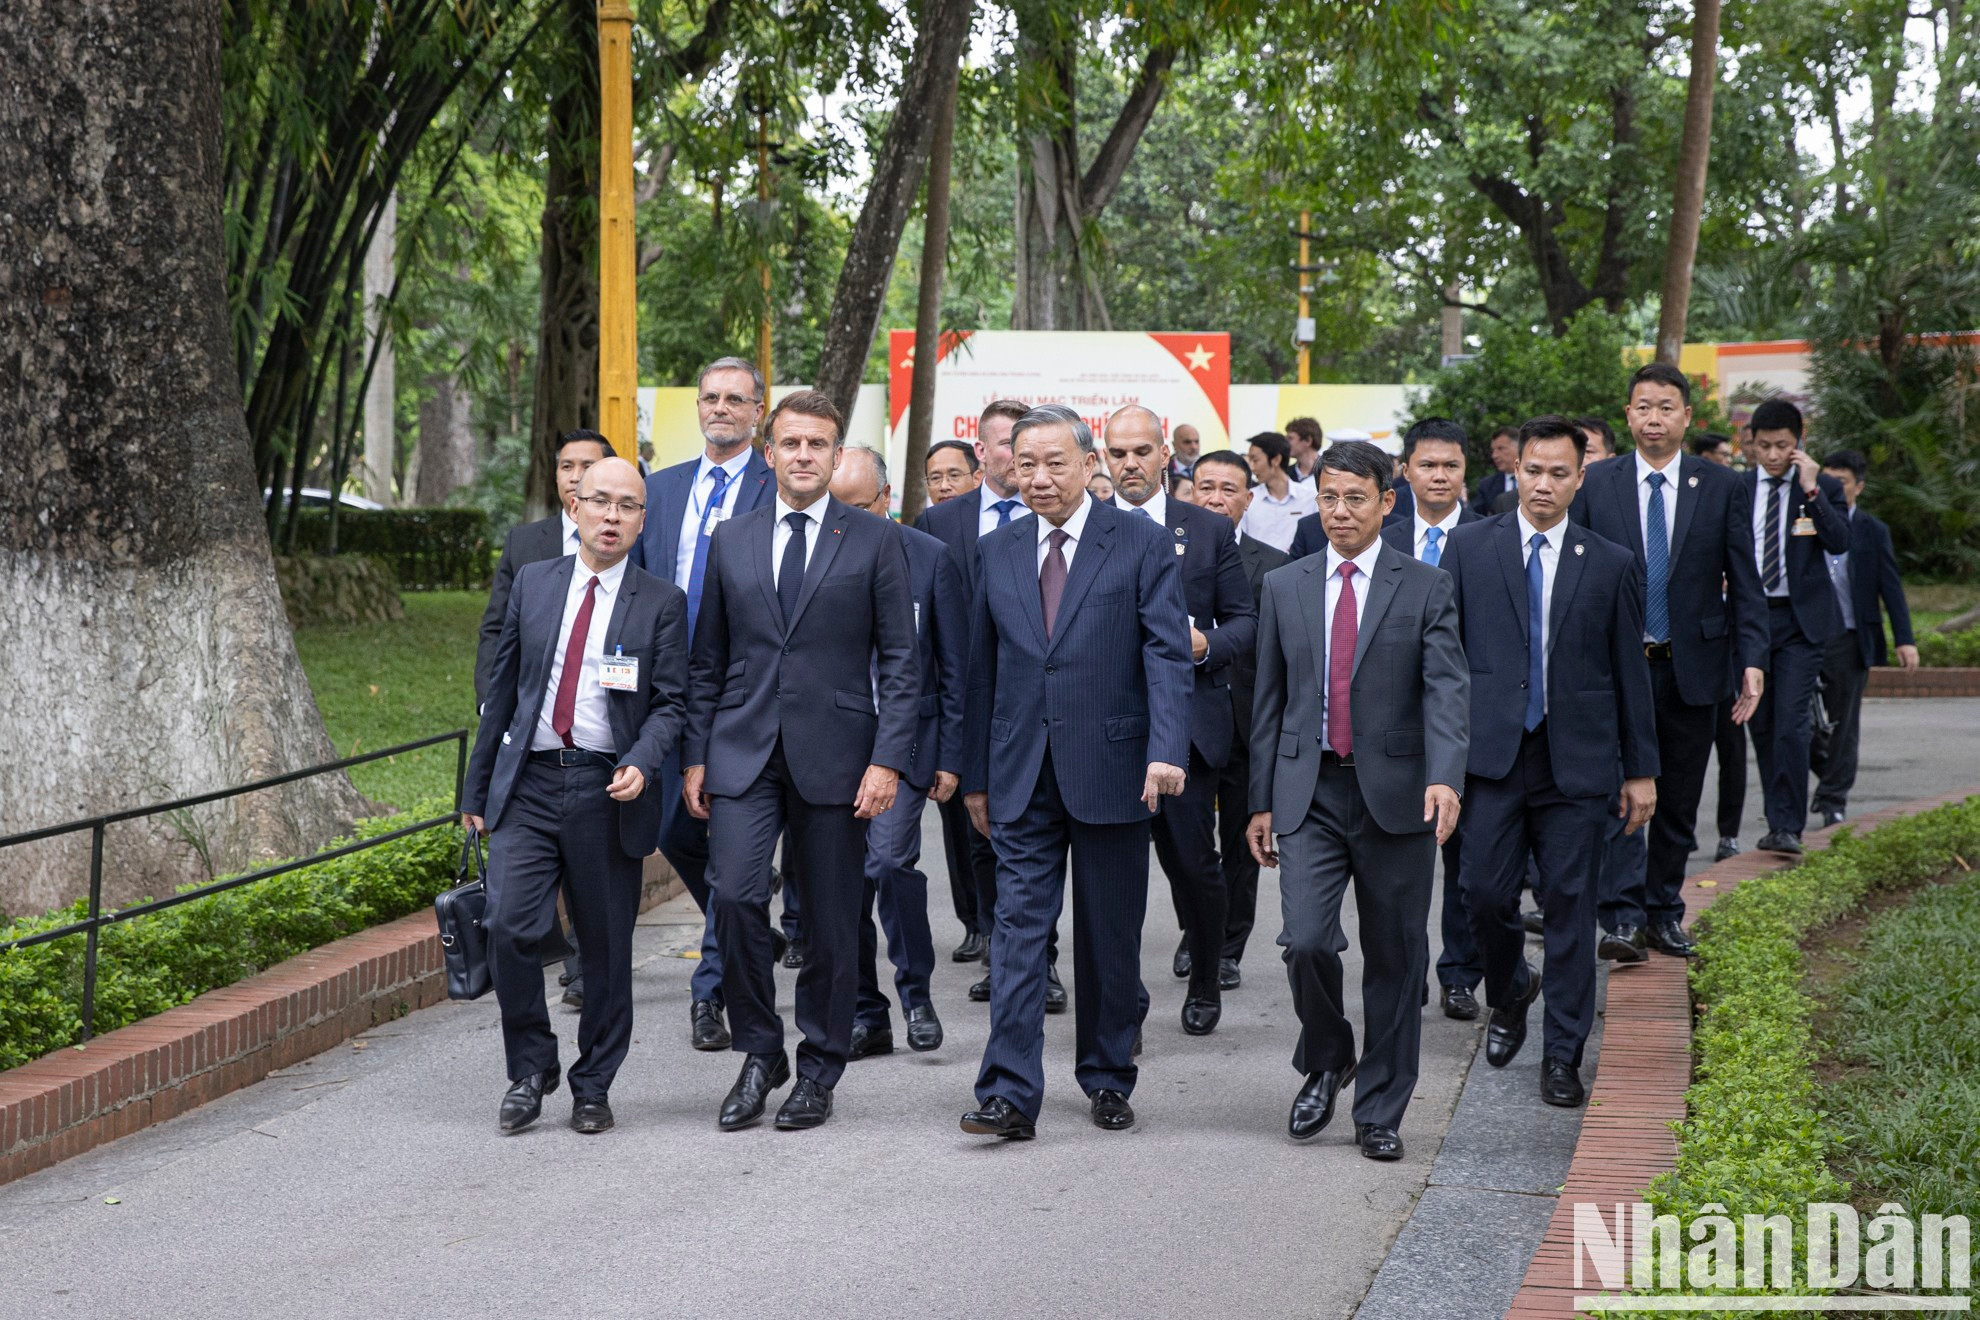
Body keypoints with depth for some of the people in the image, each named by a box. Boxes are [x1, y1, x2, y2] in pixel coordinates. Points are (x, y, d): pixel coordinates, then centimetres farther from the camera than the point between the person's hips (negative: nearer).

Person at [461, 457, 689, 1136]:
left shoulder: (661, 602, 3)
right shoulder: (533, 583, 10)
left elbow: (669, 704, 0)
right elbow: (502, 689, 14)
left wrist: (640, 763, -20)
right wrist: (477, 786, 14)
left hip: (608, 792, -1)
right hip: (528, 782, 1)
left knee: (606, 947, 4)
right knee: (510, 927, -11)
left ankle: (593, 1087, 19)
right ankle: (531, 1068, 8)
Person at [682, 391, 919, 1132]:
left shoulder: (874, 543, 2)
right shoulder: (731, 542, 11)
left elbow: (899, 662, -1)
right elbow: (708, 661, 14)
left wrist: (888, 760, -10)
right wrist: (695, 755, 7)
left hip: (834, 757, -2)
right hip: (743, 753, 2)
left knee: (831, 919, 3)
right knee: (734, 895, -13)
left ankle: (819, 1070, 18)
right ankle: (760, 1054, 5)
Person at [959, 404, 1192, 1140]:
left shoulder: (1141, 545, -2)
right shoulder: (998, 552, 10)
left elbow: (1167, 653, -9)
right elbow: (983, 667, 14)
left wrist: (1167, 750, -23)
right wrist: (976, 774, 13)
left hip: (1109, 769, -2)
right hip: (1023, 775, 3)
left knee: (1111, 936, 8)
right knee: (1018, 927, -4)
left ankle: (1107, 1079, 22)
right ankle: (1010, 1095, -7)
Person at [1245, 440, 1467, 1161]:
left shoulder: (1426, 587, 1)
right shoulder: (1284, 587, 9)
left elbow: (1446, 689, -10)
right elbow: (1268, 700, 12)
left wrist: (1444, 777, -26)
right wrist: (1260, 800, 9)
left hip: (1395, 795, -1)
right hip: (1310, 795, 1)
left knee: (1395, 959, 4)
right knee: (1307, 941, -13)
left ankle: (1380, 1112, 17)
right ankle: (1324, 1064, 15)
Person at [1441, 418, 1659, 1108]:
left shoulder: (1611, 564, 7)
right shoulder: (1470, 547, 6)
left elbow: (1631, 672, 9)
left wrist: (1641, 769, 8)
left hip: (1577, 762, 0)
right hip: (1493, 753, 0)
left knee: (1570, 906, 0)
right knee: (1484, 892, -3)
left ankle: (1563, 1056, 8)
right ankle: (1510, 991, 28)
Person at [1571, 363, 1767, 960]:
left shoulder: (1721, 488, 4)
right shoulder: (1595, 486, 3)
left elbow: (1744, 582, 4)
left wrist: (1752, 659, -4)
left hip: (1692, 667, 2)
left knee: (1678, 801, 9)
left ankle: (1664, 914, 20)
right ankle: (1620, 918, -13)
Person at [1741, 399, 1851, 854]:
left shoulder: (1823, 488, 2)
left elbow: (1840, 542, -12)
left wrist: (1811, 490, -15)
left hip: (1799, 619, -3)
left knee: (1791, 725, -13)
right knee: (1762, 726, 8)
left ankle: (1788, 827, -11)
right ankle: (1777, 820, 20)